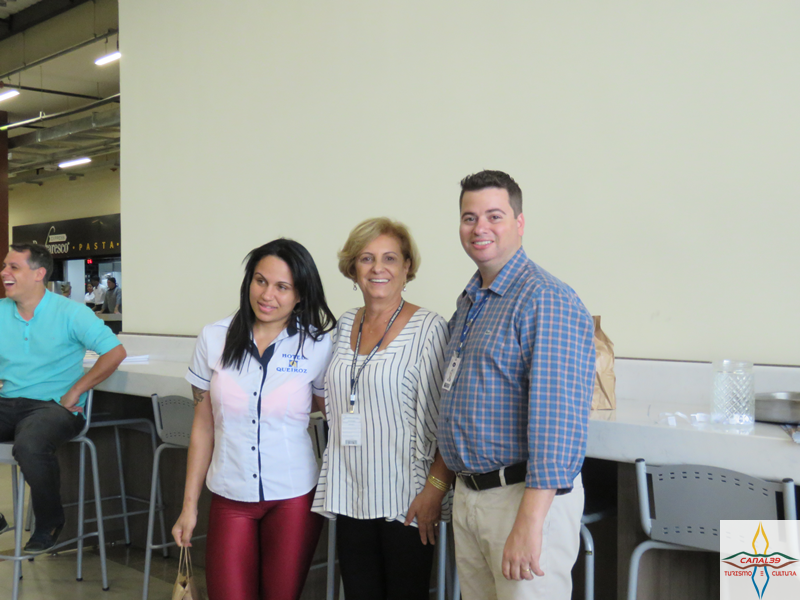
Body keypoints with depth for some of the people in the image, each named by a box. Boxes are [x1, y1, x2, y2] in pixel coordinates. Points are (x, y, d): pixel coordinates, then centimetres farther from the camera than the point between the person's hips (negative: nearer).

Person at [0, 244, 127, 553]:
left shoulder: (70, 313, -3)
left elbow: (115, 352, -9)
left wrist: (74, 393, -10)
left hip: (53, 404, -5)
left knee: (29, 444, -36)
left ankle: (50, 523, -9)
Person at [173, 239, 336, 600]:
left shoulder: (317, 346, -6)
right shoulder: (214, 339, 0)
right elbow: (203, 427, 5)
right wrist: (189, 505, 6)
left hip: (294, 498, -1)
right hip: (230, 498, 1)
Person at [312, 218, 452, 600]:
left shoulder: (428, 329, -8)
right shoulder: (345, 325, 10)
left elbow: (445, 422, -11)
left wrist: (435, 489, -17)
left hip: (404, 499, -5)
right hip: (350, 497, 5)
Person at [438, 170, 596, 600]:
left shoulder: (547, 302, -16)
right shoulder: (468, 302, 13)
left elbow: (557, 420, -23)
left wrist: (530, 522, -26)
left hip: (527, 495, -8)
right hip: (468, 495, 8)